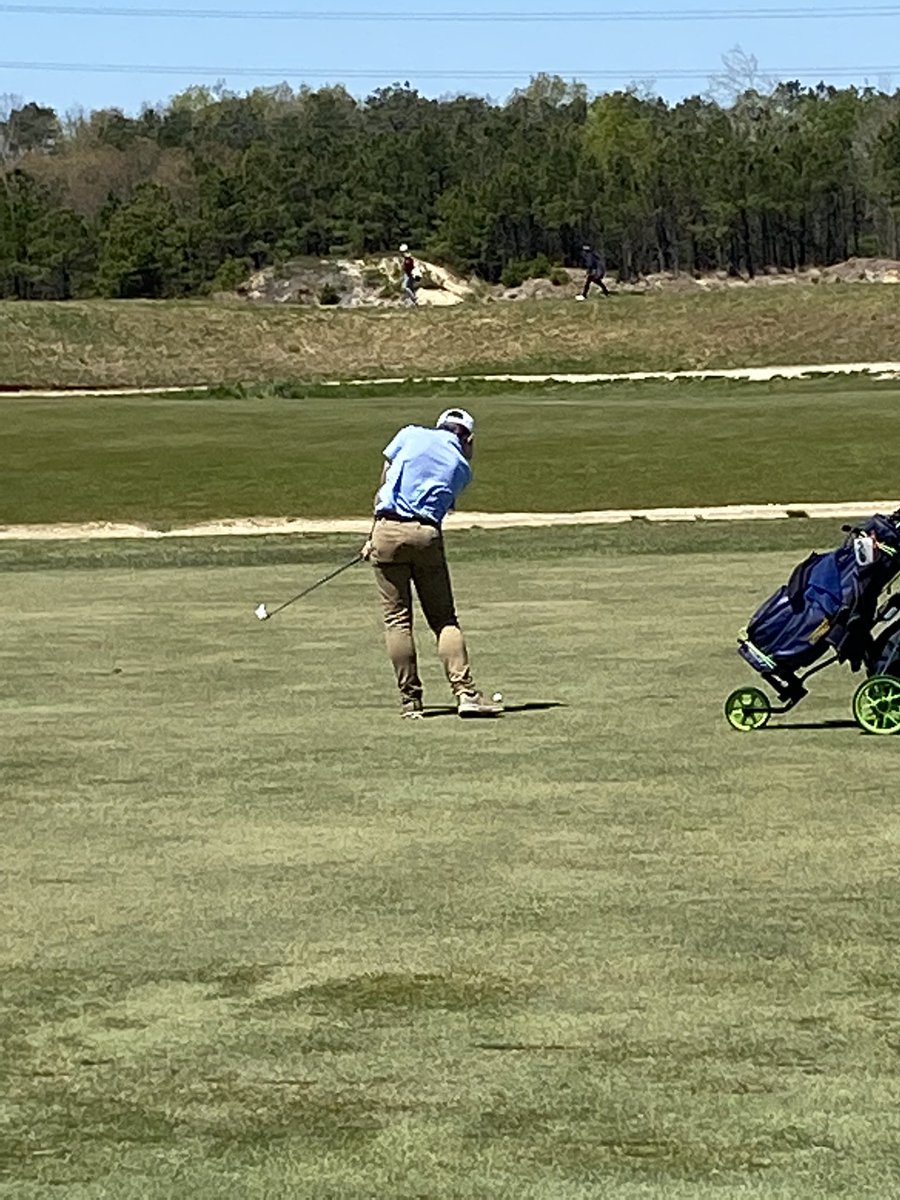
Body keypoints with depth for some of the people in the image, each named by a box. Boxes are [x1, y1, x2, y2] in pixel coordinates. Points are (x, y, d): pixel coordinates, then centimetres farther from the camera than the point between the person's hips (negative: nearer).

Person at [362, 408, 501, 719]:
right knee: (444, 618, 7)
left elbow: (383, 486, 11)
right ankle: (465, 692, -4)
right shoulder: (462, 468, 14)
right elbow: (443, 506, 14)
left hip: (388, 529, -1)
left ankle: (410, 700, 2)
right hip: (427, 534, 1)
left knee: (397, 619, 2)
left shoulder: (410, 435, 10)